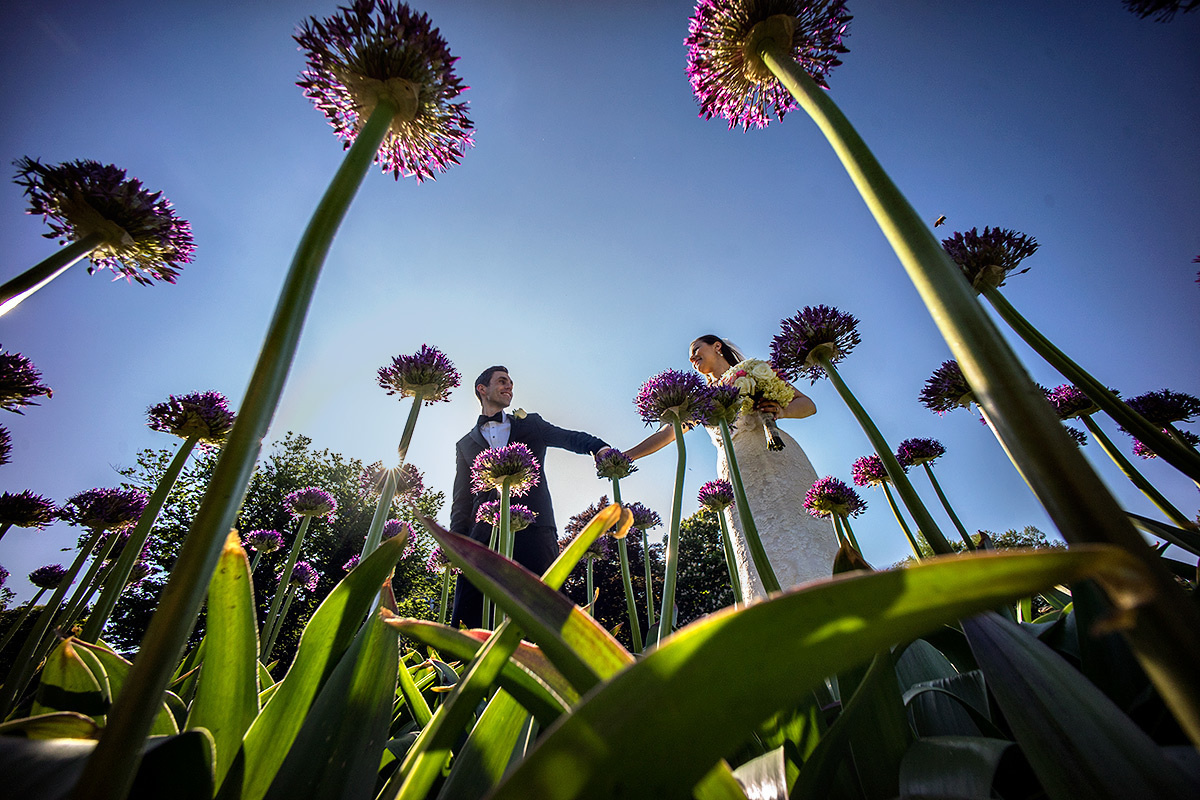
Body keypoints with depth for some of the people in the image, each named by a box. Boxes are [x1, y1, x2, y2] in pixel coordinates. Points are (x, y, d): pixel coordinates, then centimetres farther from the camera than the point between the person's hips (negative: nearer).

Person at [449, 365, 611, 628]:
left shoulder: (531, 424, 22)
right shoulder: (465, 444, 24)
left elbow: (570, 437, 5)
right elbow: (461, 502, 18)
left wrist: (599, 447, -18)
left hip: (532, 529, -1)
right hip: (484, 535, 1)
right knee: (469, 620, -8)